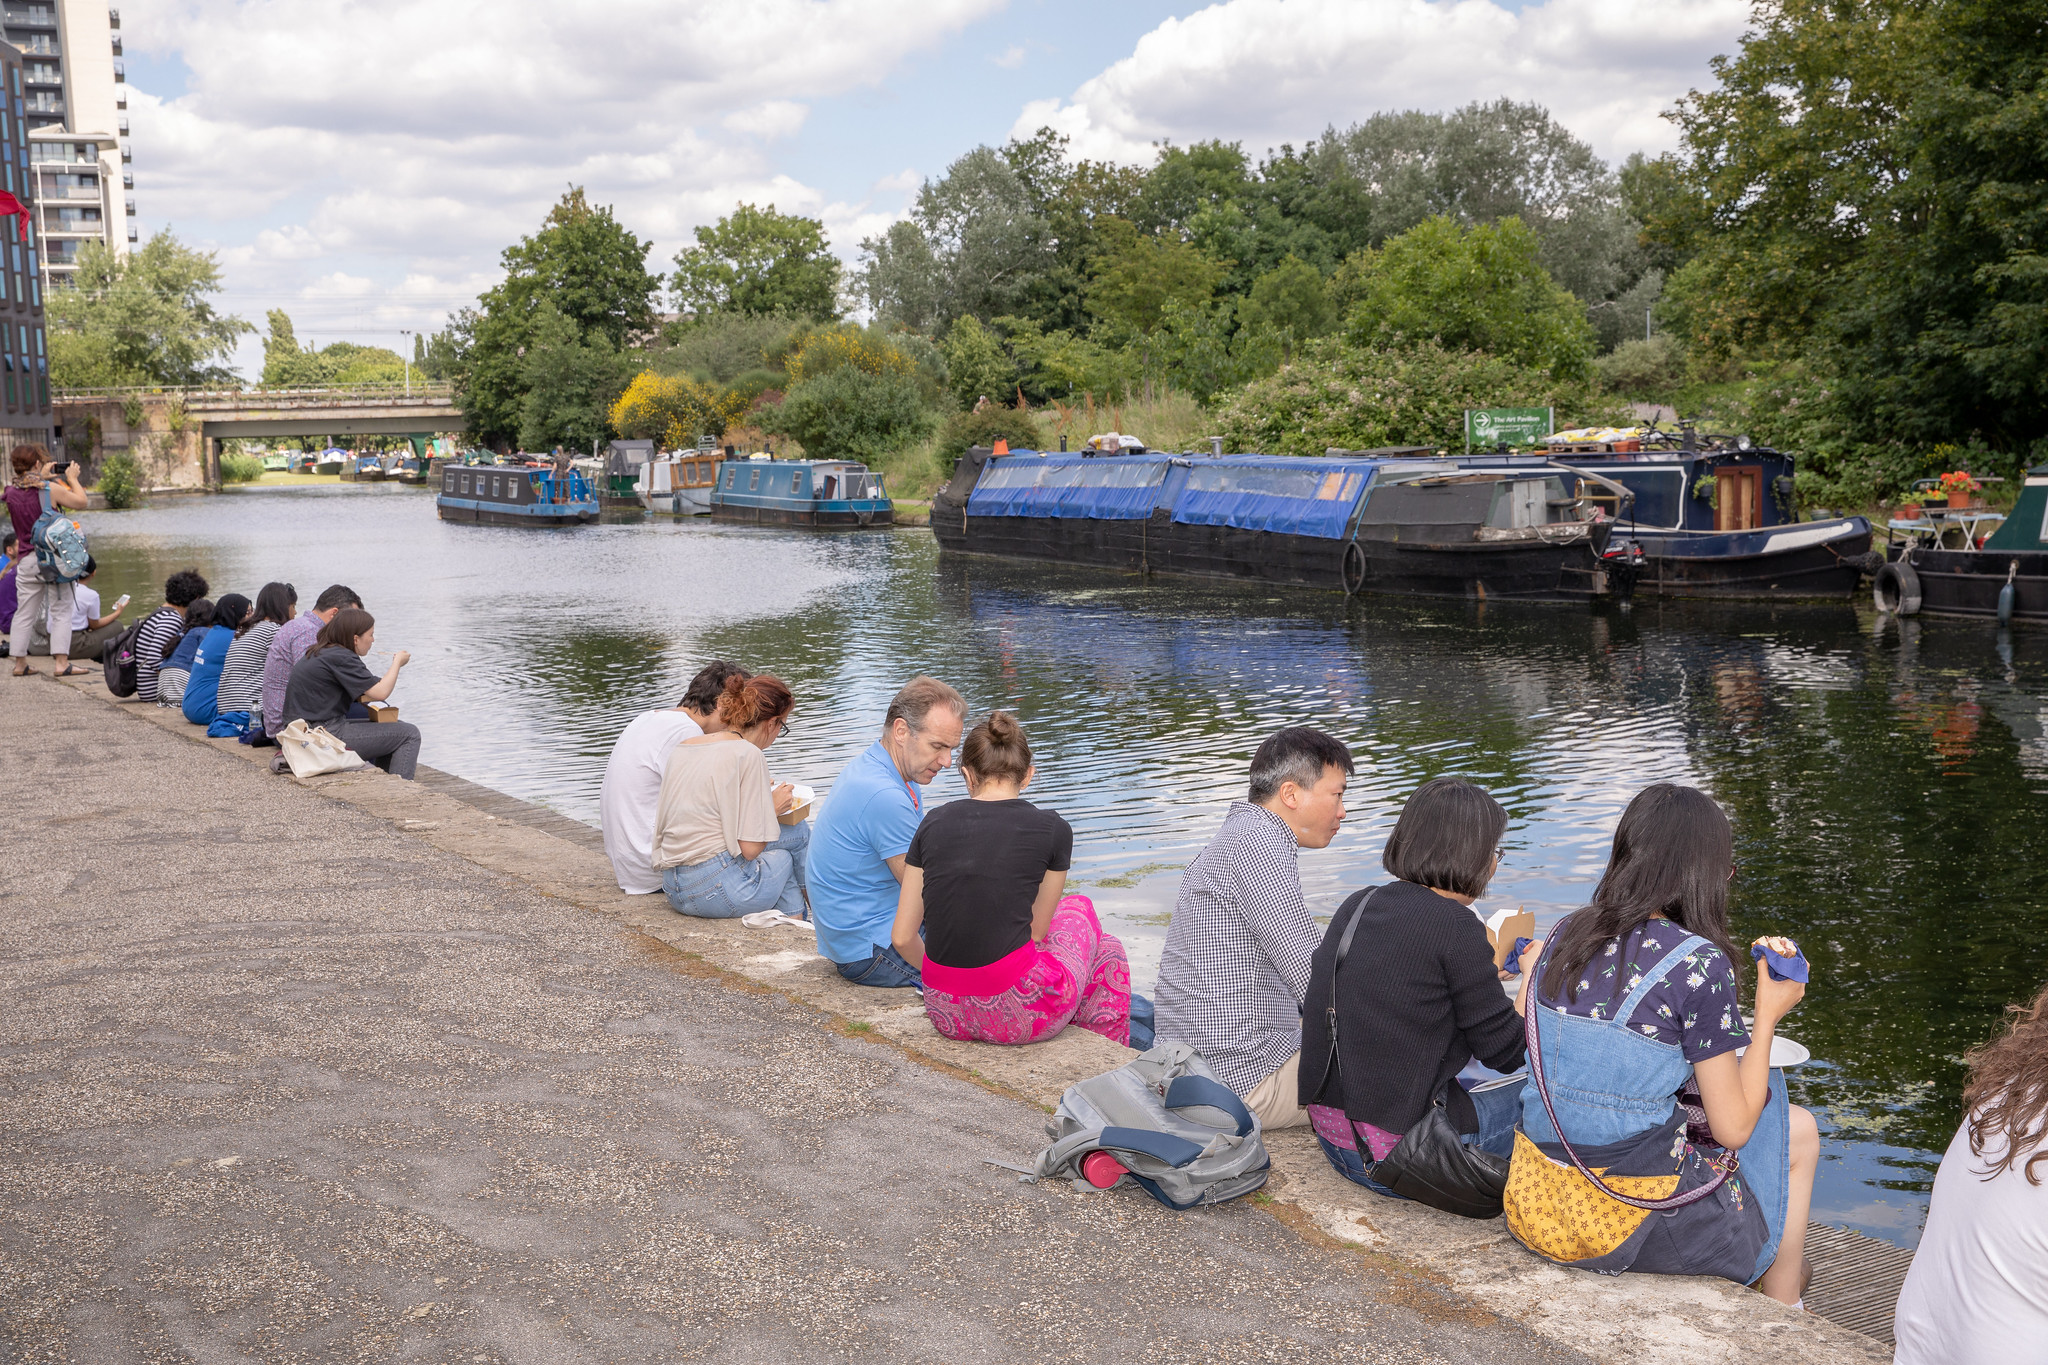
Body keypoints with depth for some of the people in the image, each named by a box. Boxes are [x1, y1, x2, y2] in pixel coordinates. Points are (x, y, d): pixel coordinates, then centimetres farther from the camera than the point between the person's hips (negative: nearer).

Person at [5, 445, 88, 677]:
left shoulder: (10, 493, 3)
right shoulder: (51, 489, -11)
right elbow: (81, 503, 1)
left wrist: (42, 478, 26)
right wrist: (72, 479, 13)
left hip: (26, 560, 4)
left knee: (24, 613, 11)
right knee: (61, 611, 0)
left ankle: (19, 662, 15)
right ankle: (61, 662, -6)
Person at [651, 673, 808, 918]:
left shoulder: (680, 749, 11)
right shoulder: (747, 754, -11)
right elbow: (750, 848, -14)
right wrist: (772, 808, 5)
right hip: (719, 890, -8)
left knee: (783, 856, 24)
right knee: (798, 832, 13)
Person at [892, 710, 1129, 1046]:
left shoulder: (935, 822, 4)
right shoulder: (1052, 830, -4)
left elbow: (902, 937, 6)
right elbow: (1036, 931, 6)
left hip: (945, 1012, 5)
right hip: (1017, 1014, -4)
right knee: (1105, 948, 29)